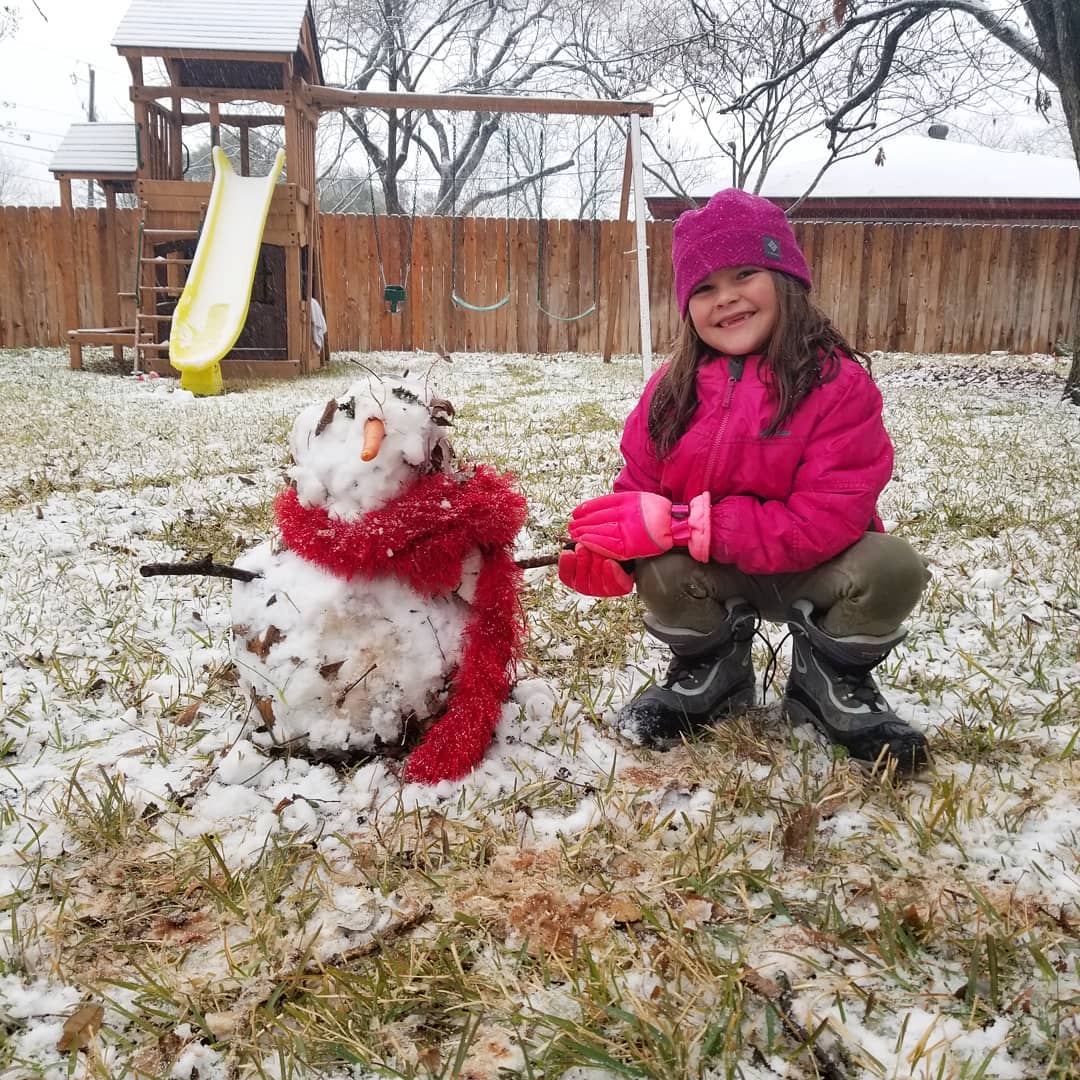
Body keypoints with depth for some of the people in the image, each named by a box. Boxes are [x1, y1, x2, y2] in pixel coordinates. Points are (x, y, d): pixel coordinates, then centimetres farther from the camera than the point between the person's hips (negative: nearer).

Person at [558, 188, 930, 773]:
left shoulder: (839, 385, -19)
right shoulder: (672, 388, -7)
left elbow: (822, 524, -26)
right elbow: (639, 488, -2)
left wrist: (679, 523, -31)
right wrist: (610, 549, -27)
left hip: (808, 569, -1)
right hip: (710, 574, 2)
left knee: (892, 567, -30)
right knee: (660, 569, -30)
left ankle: (832, 680, 3)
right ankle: (711, 673, 5)